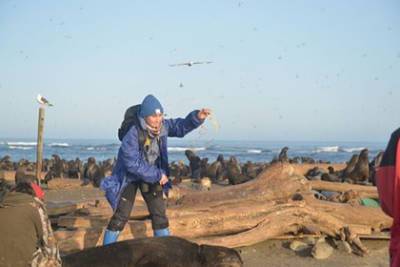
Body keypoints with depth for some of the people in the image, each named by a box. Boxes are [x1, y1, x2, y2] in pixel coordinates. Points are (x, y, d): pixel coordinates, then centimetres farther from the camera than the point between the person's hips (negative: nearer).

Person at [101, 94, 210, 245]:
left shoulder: (162, 126, -14)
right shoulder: (132, 134, -31)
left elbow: (181, 126, -3)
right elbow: (132, 164, -31)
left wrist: (197, 117, -24)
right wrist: (157, 175, -24)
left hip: (151, 175, 5)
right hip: (129, 176, -5)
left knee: (159, 213, 6)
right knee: (121, 216, -5)